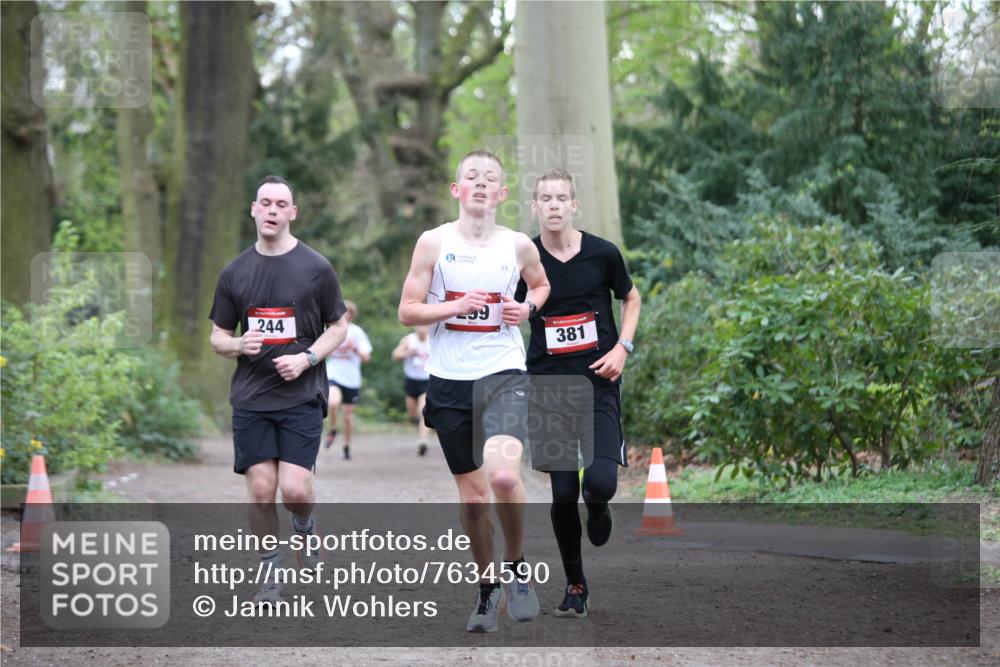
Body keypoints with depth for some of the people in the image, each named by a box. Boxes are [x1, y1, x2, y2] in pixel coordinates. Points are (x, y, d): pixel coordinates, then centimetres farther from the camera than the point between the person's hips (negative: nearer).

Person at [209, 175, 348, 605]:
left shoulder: (316, 268, 1)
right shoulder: (235, 272, 8)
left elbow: (338, 326, 7)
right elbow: (218, 337, 13)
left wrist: (306, 359, -10)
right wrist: (239, 345, -10)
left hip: (301, 396, -2)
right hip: (250, 398, 2)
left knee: (295, 490, -12)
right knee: (260, 490, -3)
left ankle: (305, 525, 23)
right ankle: (269, 573, 14)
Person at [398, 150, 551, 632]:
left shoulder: (519, 245, 3)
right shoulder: (433, 242, 0)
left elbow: (540, 284, 24)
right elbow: (407, 311, 0)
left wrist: (529, 307, 3)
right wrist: (457, 306, -14)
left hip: (503, 374, -1)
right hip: (449, 379, 1)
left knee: (503, 475, -25)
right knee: (471, 494, 8)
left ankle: (516, 568, 0)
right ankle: (488, 586, 28)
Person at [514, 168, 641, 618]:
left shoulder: (602, 254, -1)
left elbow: (631, 299, 16)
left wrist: (622, 348, 0)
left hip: (598, 383, -1)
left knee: (600, 481, -20)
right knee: (562, 493, -1)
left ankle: (598, 508, 19)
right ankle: (575, 585, 17)